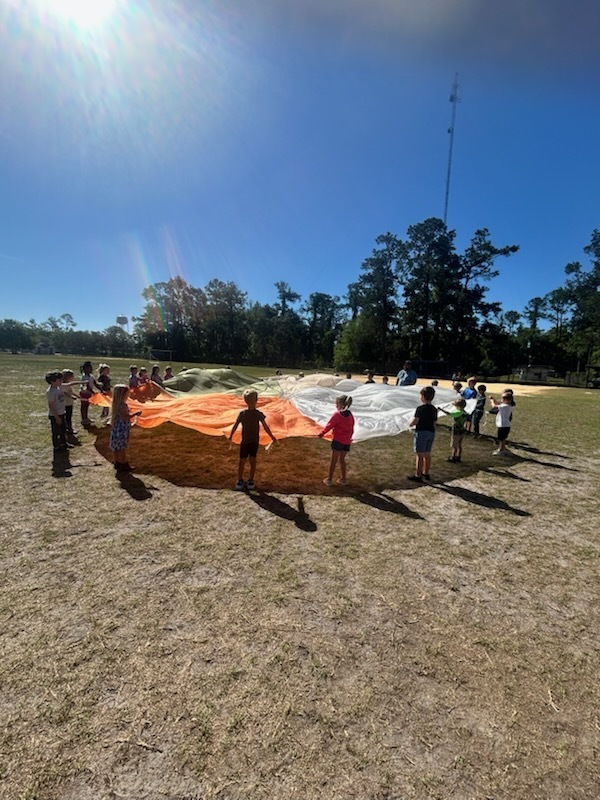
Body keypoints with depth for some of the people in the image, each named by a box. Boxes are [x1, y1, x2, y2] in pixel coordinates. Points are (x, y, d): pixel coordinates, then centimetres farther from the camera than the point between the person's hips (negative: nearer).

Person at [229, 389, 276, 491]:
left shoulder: (242, 413, -9)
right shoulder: (258, 414, -11)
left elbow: (235, 426, -4)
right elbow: (265, 427, -9)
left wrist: (230, 436, 11)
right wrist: (272, 437, 2)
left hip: (245, 441, 0)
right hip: (255, 441, 0)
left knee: (242, 461, 10)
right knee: (253, 460, 11)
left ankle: (240, 482, 14)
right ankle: (250, 482, 17)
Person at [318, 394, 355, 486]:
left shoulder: (337, 414, -14)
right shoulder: (350, 415, 5)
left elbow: (329, 425, -11)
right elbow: (352, 429, 13)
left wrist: (321, 433, 1)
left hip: (338, 440, -6)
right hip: (347, 441, 6)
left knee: (333, 460, 4)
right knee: (342, 459, 19)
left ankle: (329, 479, 11)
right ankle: (343, 479, 23)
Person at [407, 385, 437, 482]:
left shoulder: (420, 408, -16)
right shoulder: (434, 409, 5)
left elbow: (413, 423, -18)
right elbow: (434, 423, 12)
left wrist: (410, 423, 3)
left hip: (421, 432, -7)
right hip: (431, 433, 7)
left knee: (419, 455, -1)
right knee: (427, 454, 17)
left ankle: (418, 476, 4)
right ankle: (426, 473, 28)